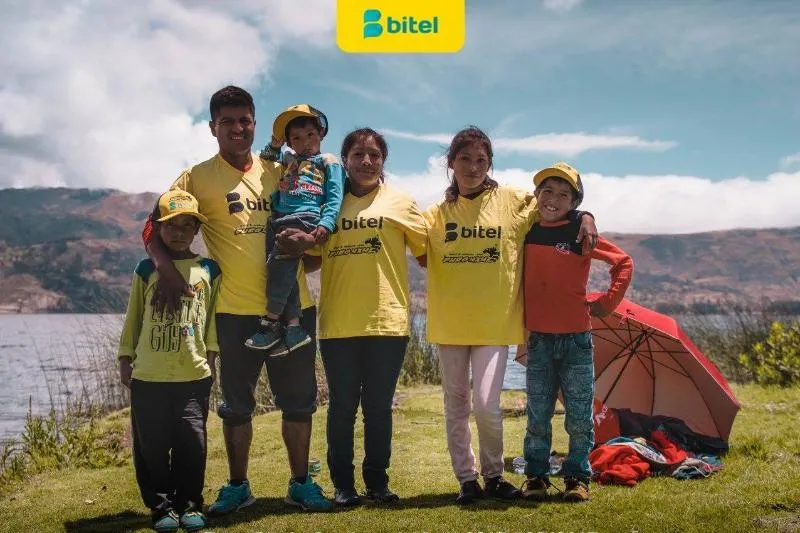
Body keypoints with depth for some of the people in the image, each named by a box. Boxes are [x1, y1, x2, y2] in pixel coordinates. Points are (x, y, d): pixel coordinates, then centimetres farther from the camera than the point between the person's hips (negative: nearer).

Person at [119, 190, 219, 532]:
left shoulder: (209, 270, 6)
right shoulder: (146, 270, 6)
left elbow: (213, 316, 9)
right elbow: (133, 316, 9)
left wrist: (211, 355, 3)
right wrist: (125, 358, 7)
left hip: (194, 375, 0)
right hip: (148, 376, 0)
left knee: (192, 442, 0)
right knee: (151, 445, 5)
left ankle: (189, 504, 15)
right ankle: (161, 505, 18)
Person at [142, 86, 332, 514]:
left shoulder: (278, 171, 9)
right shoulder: (197, 178, -1)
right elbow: (155, 228, -3)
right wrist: (164, 268, -21)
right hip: (236, 310, -3)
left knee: (299, 399, 9)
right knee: (236, 403, 8)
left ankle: (301, 483, 22)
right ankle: (237, 486, 24)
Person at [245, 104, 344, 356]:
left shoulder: (328, 162, 13)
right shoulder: (289, 160, 29)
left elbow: (334, 198, 2)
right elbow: (267, 157, 45)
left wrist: (326, 224, -13)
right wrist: (275, 140, 26)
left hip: (306, 218, -6)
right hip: (279, 219, 6)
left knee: (280, 261, -24)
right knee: (282, 269, -12)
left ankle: (271, 324, -19)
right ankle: (293, 328, -14)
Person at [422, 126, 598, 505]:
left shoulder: (512, 201, 1)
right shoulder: (438, 213, 6)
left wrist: (584, 217, -7)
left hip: (495, 323, -2)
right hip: (449, 324, 3)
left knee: (486, 405, -10)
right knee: (455, 407, 8)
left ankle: (494, 475, 13)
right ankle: (466, 479, 22)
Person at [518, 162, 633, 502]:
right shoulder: (526, 234, 4)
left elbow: (623, 263, 3)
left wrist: (607, 302, -2)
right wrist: (520, 317, 12)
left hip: (576, 337, -2)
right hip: (538, 338, 2)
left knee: (579, 415, 4)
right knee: (537, 414, 8)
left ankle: (577, 477, 15)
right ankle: (536, 476, 18)